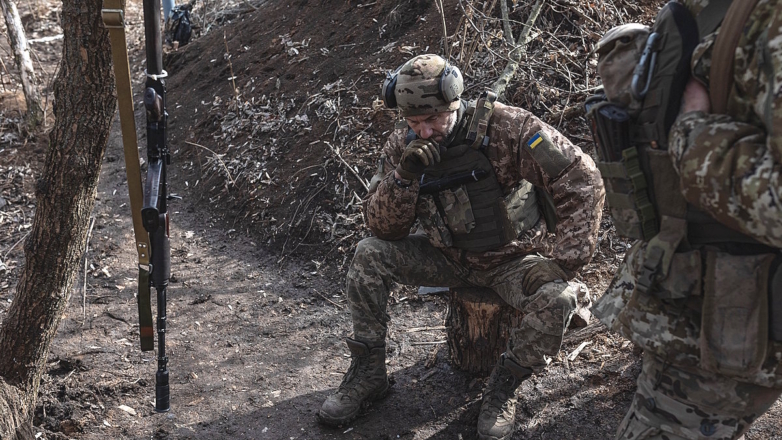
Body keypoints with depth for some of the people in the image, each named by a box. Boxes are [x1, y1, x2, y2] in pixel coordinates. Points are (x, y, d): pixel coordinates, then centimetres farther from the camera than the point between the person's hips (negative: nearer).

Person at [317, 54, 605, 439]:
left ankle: (503, 387, -5)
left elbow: (581, 179, -23)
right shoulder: (403, 145, -9)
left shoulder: (506, 127, -23)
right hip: (448, 257, 3)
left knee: (557, 297, -32)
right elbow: (383, 229, -11)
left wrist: (563, 260, -26)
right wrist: (404, 177, -30)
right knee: (369, 255, -15)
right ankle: (367, 371, 1)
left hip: (511, 259, -3)